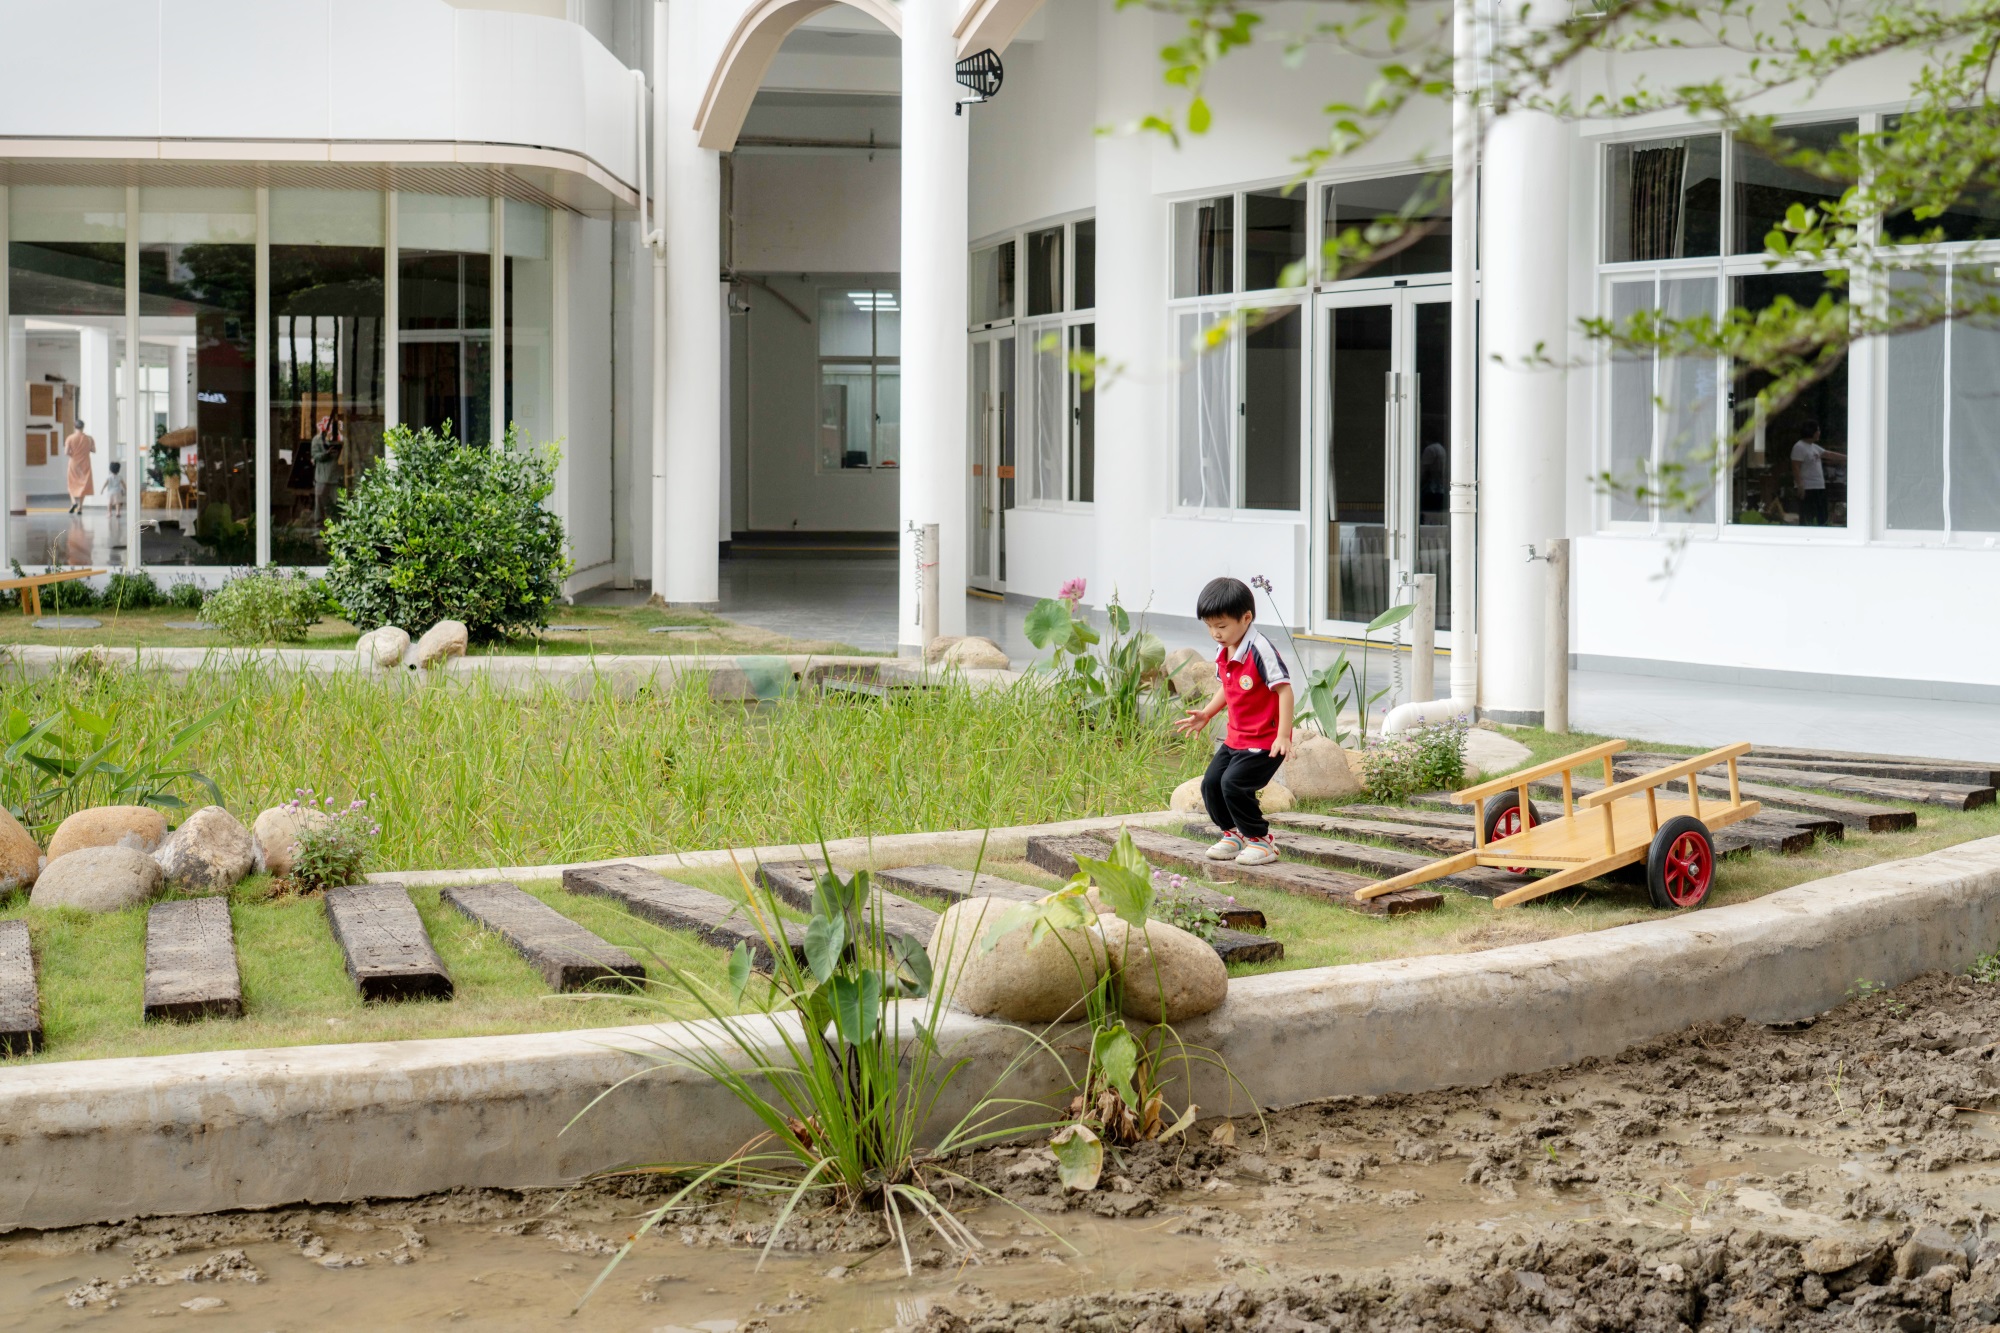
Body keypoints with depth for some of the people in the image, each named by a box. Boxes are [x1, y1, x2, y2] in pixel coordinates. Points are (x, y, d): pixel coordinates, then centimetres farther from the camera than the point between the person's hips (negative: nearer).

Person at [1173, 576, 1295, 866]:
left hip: (1264, 741, -9)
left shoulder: (1260, 650, -21)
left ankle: (1260, 840, -3)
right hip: (1236, 738, 9)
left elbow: (1284, 689, -23)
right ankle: (1233, 833, 24)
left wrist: (1283, 735, -26)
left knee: (1234, 783, -19)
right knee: (1211, 783, 4)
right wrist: (1206, 714, 16)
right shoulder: (1224, 654, 7)